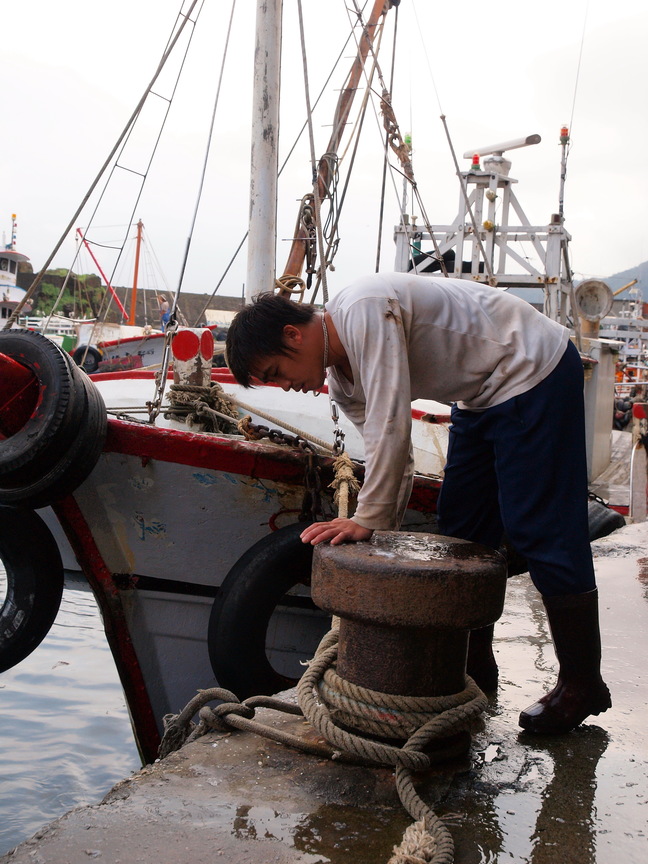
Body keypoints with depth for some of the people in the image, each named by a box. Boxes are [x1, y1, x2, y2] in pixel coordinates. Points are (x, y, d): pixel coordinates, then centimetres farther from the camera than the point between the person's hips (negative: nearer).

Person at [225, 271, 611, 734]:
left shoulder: (364, 311, -27)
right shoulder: (342, 380, 2)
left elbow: (391, 424, -31)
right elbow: (395, 459, 6)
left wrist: (367, 520, -27)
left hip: (535, 371, -10)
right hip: (481, 396, 10)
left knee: (541, 530, -9)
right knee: (462, 527, 11)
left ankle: (583, 684, 2)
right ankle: (476, 665, 24)